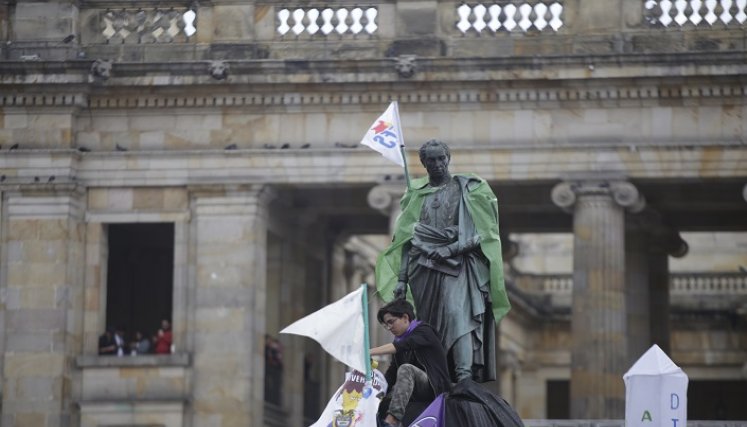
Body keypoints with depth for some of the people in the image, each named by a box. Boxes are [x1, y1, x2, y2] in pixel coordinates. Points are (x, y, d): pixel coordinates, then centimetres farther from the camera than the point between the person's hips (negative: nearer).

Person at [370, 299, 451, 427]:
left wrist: (368, 352, -33)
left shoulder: (424, 331, -5)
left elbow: (401, 346, -24)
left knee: (406, 369, -33)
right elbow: (390, 374, 9)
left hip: (435, 387, -7)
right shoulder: (400, 339, 16)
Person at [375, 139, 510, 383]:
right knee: (428, 325, -1)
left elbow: (484, 233, 0)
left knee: (459, 313, -22)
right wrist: (401, 279, 6)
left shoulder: (469, 189, 6)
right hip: (424, 269, 4)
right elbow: (406, 240, 15)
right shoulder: (416, 195, 16)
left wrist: (452, 248, -13)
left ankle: (465, 378, -32)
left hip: (458, 265, -4)